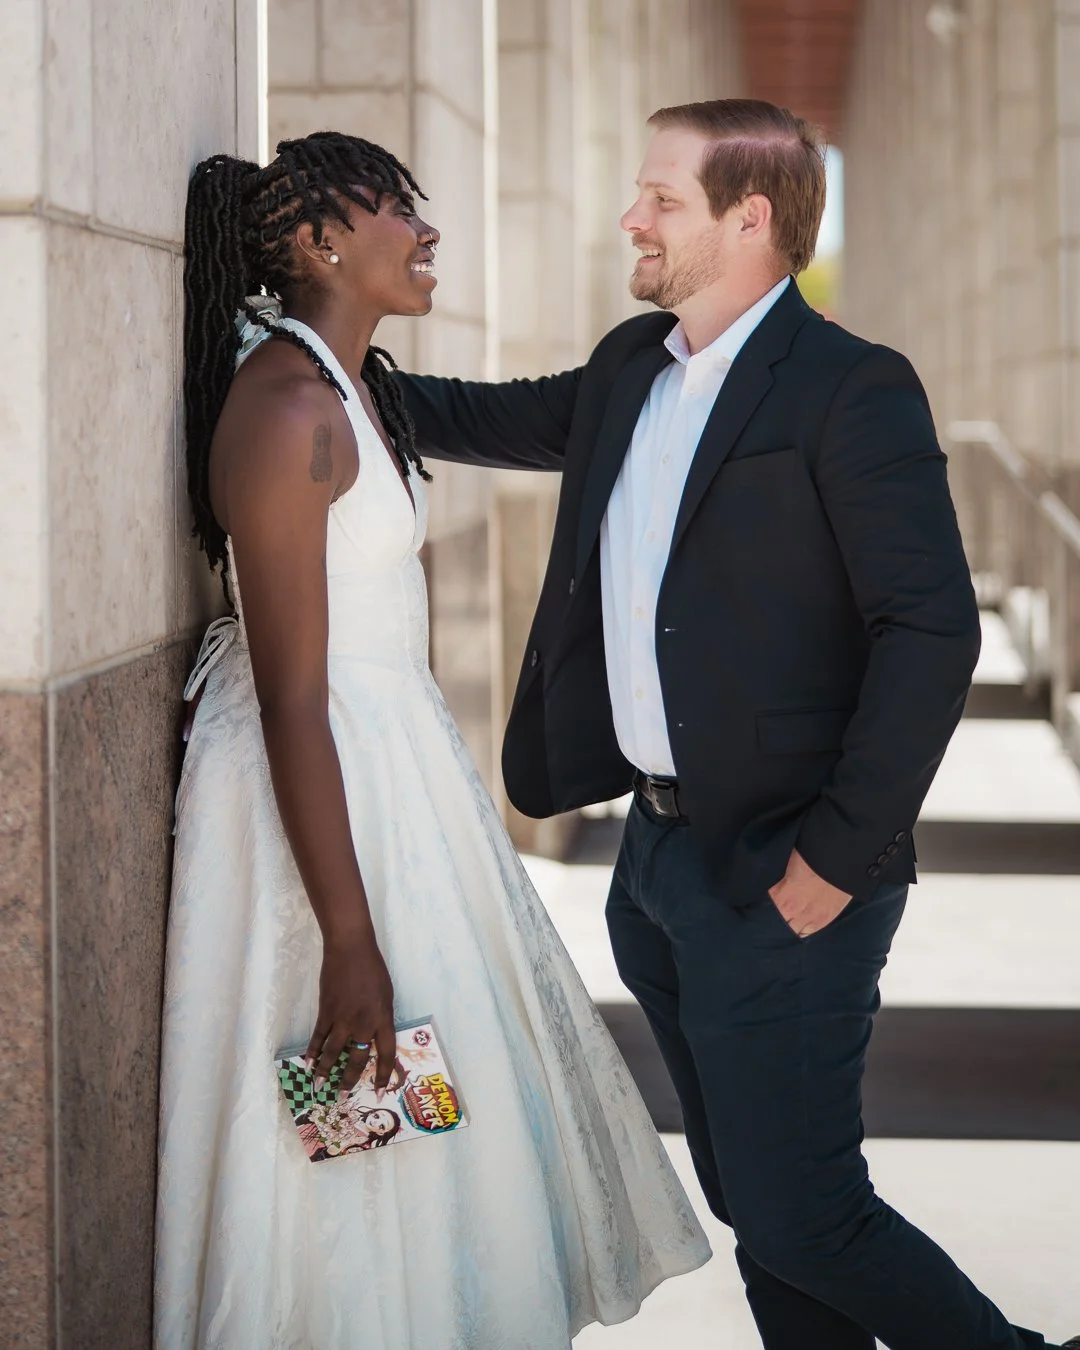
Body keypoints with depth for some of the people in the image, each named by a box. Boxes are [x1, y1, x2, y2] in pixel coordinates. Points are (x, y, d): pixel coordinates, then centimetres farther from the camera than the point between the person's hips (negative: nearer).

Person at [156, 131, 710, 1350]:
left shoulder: (351, 384, 10)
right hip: (320, 785, -10)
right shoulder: (289, 409, -22)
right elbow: (291, 701, -24)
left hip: (391, 749, 10)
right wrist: (351, 940, -25)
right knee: (357, 1147, 1)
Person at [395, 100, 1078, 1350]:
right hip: (658, 856, 8)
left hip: (782, 874, -8)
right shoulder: (630, 368, 10)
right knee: (751, 1197, 16)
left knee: (798, 1219, -5)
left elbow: (933, 630, -19)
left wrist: (836, 858, -20)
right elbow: (496, 419, 29)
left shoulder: (854, 391, -14)